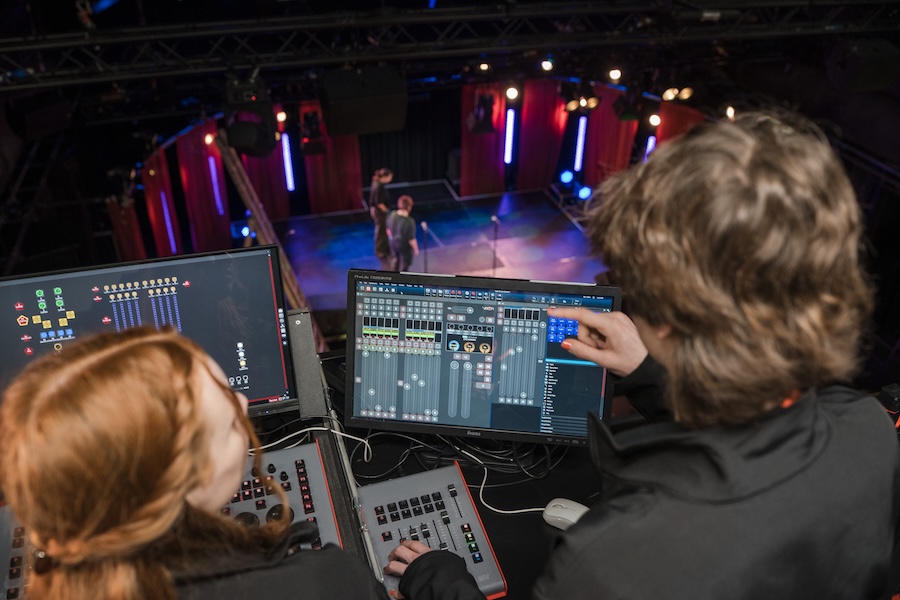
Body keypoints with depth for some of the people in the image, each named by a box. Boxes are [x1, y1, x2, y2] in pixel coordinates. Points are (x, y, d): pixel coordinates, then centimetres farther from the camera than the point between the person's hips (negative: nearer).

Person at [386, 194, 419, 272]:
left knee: (396, 260, 32)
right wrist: (416, 249, -8)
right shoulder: (409, 221, -35)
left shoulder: (392, 215, -17)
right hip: (405, 246, -7)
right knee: (404, 264, 19)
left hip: (394, 243, 7)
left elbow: (388, 230, 0)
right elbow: (411, 239, -26)